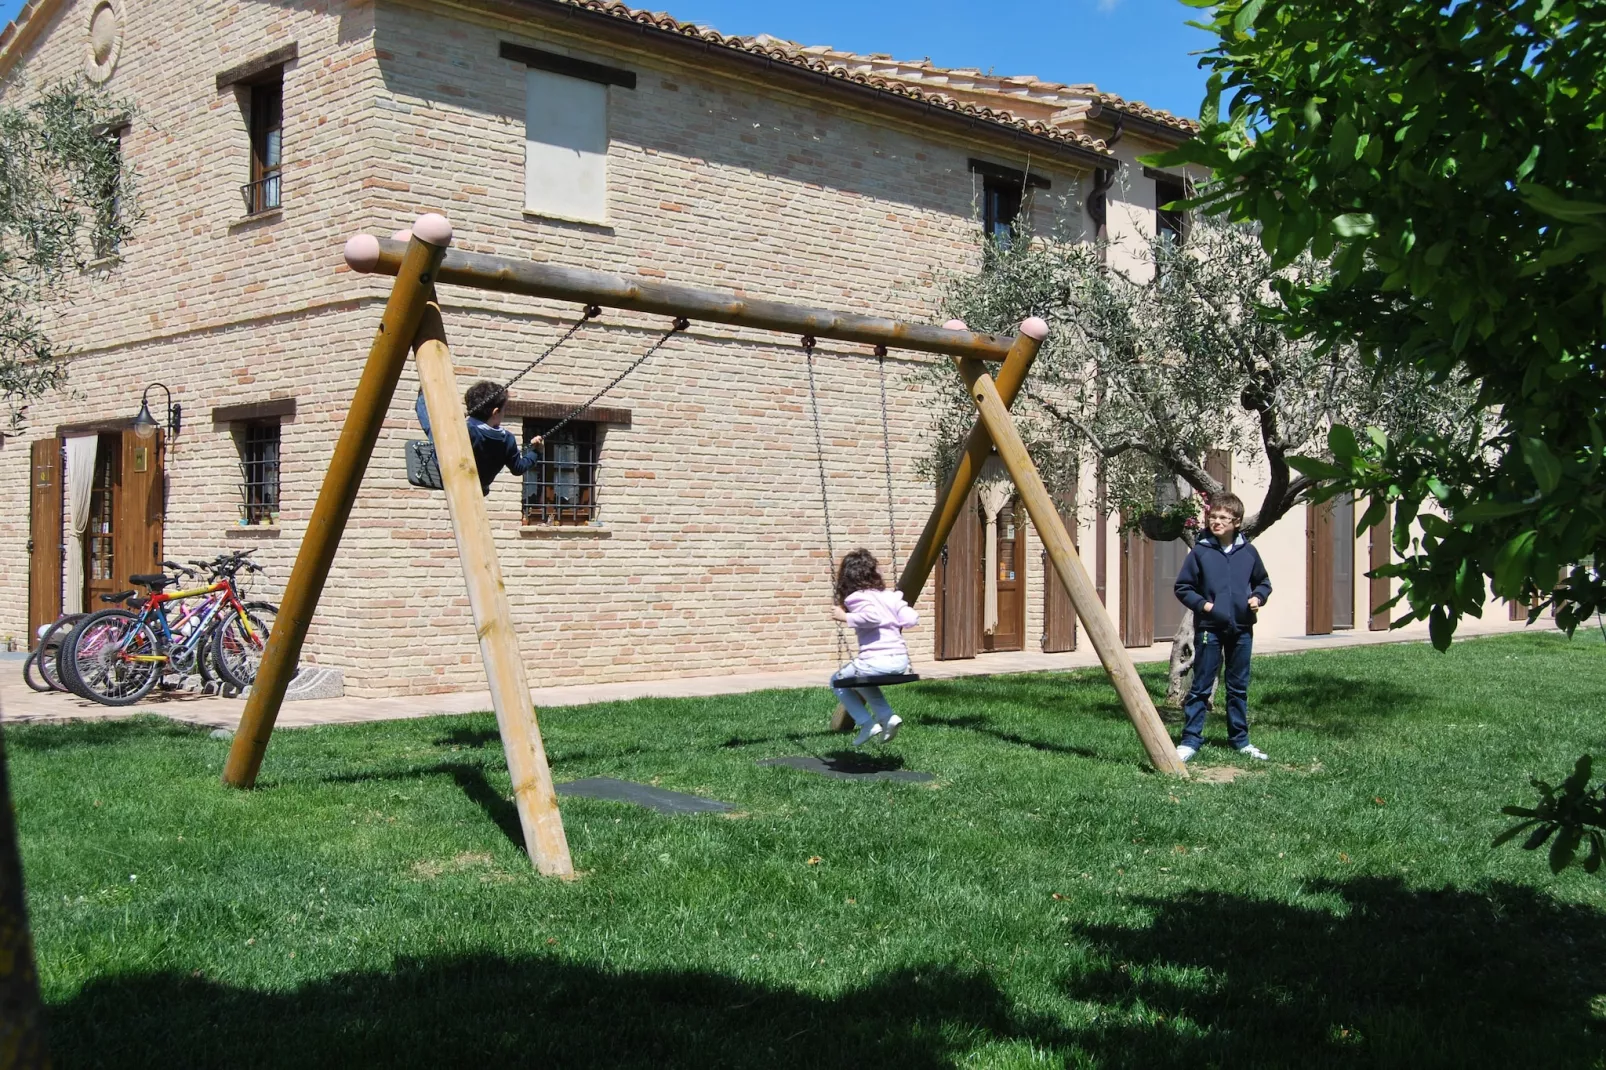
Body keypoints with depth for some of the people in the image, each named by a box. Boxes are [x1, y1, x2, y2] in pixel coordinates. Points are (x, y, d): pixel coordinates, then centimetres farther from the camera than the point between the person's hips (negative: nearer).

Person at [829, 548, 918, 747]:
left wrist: (846, 617, -13)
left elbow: (873, 617, -23)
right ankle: (887, 716, 18)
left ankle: (867, 723, 10)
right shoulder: (890, 596, 14)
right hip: (901, 661, 7)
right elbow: (912, 619, 7)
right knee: (861, 679, 36)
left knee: (838, 682, 20)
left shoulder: (857, 598, -4)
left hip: (877, 661, -7)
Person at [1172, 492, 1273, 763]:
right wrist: (1202, 604, -12)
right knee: (1201, 687, -1)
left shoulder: (1248, 552, 3)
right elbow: (1182, 587, 0)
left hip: (1242, 629, 3)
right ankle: (1190, 740, 4)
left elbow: (1263, 582, 17)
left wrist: (1258, 597, -2)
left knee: (1239, 687, 12)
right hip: (1209, 628, -3)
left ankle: (1240, 740, 21)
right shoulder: (1200, 552, -4)